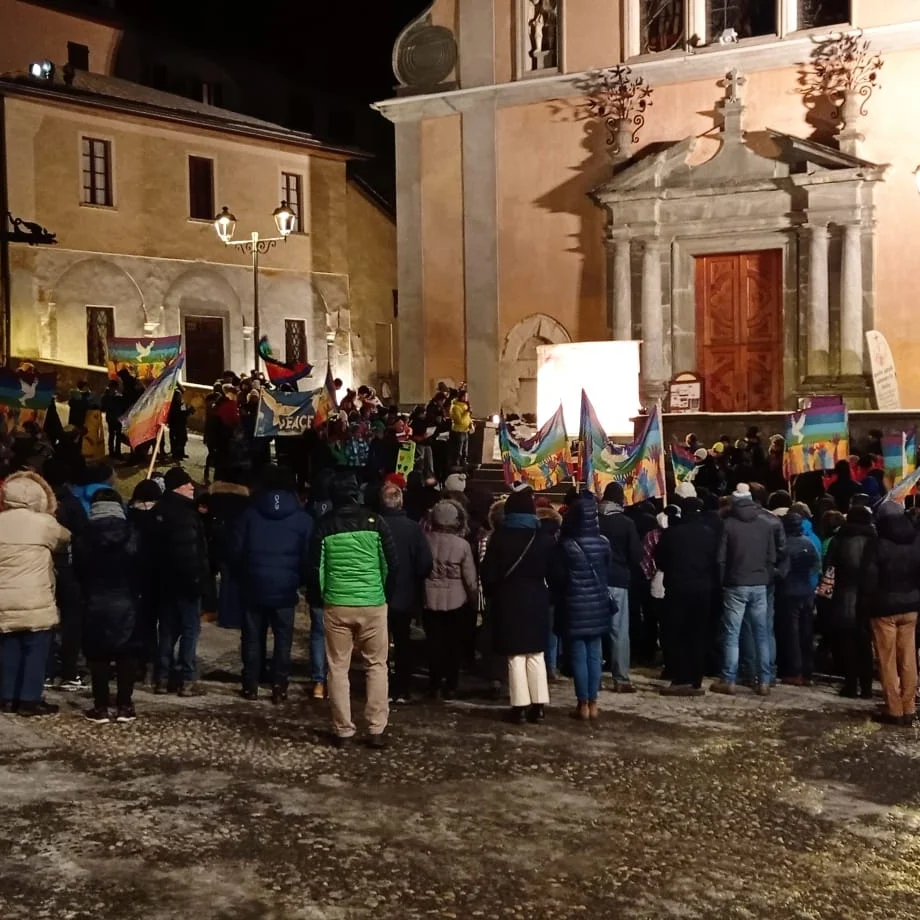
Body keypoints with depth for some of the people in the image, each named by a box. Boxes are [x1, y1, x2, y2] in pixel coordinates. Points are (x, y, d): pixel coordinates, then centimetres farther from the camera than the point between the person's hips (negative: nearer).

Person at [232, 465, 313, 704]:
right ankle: (279, 687, 6)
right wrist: (299, 580, 13)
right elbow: (308, 556, -2)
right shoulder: (302, 518, -3)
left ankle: (250, 685, 13)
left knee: (253, 636, 11)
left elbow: (235, 550, -1)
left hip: (254, 587, 1)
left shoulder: (250, 513, -2)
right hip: (285, 590, -1)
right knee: (283, 639, 7)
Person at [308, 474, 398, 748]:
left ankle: (343, 730, 10)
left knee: (338, 668, 8)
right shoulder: (375, 521, -1)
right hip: (373, 604, 0)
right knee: (376, 666, 10)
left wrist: (318, 599, 18)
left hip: (336, 605, 0)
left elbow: (315, 567, 2)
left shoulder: (324, 525, 0)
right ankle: (376, 729, 7)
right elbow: (392, 564, 2)